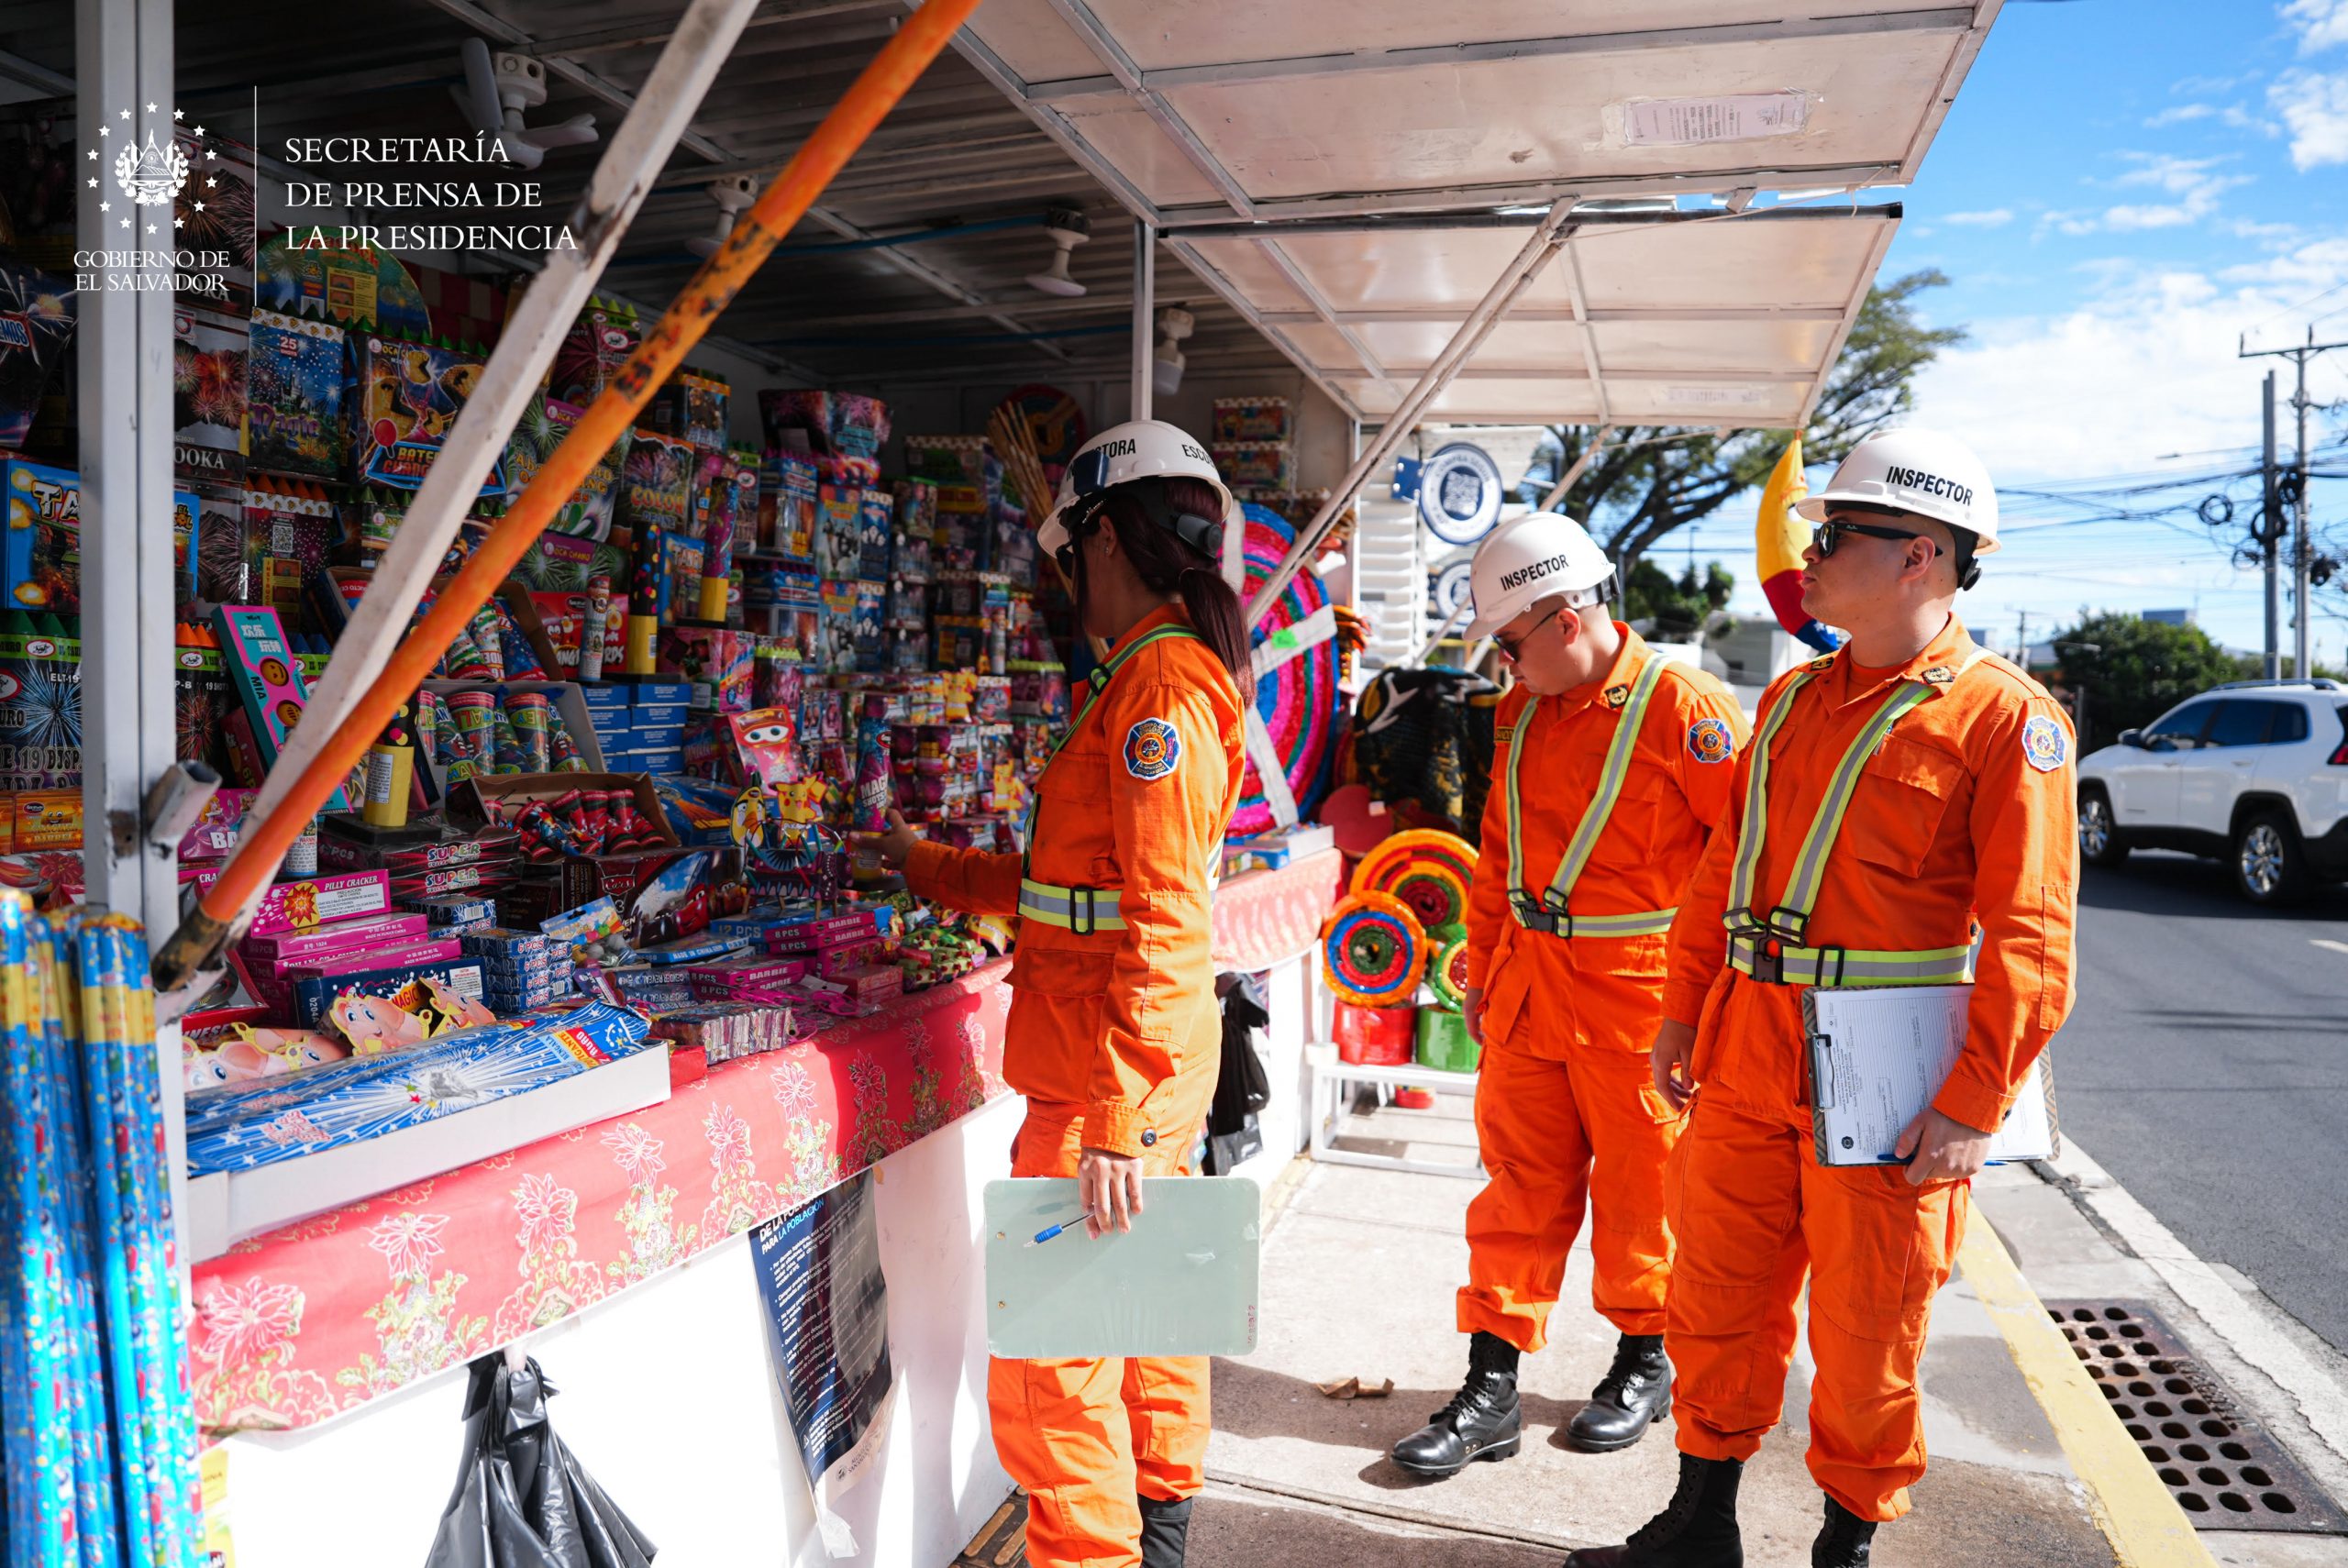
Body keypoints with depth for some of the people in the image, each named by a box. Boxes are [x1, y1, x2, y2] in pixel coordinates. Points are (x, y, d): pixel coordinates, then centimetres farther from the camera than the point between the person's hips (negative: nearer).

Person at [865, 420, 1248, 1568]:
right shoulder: (1158, 676, 15)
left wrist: (1119, 1124, -24)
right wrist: (930, 868, 28)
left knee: (1051, 1360, -1)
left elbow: (1165, 924, -23)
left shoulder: (1159, 689, -17)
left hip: (1117, 1074, -11)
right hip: (1156, 1061, 11)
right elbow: (1078, 882, 20)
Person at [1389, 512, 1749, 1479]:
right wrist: (1484, 965, 16)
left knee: (1638, 1186, 11)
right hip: (1529, 988, 6)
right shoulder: (1522, 711, 8)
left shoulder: (1681, 708, -14)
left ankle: (1646, 1363, 34)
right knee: (1520, 1181, 9)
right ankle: (1491, 1391, 19)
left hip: (1638, 993, -6)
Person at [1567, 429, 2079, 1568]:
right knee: (1719, 1299, 15)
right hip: (1746, 1057, 6)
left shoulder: (2003, 717, -8)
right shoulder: (1789, 700, 11)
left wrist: (1976, 1102, -16)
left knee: (1865, 1333, 10)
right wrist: (1684, 1009, 11)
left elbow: (2029, 931, -13)